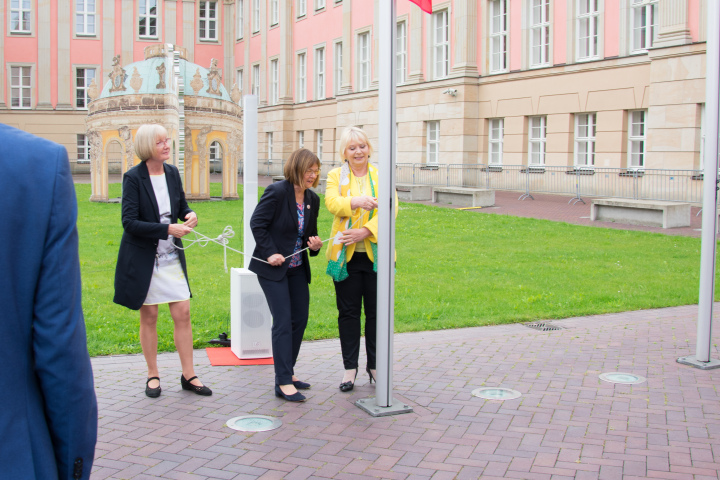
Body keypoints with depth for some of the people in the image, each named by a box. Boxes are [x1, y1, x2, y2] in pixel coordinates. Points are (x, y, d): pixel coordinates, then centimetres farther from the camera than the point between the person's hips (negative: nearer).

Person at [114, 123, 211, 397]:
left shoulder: (172, 173, 4)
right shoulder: (133, 178, -12)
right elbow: (129, 222, -17)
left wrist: (190, 215, -8)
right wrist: (168, 229, -24)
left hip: (172, 257, 4)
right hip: (143, 258, -4)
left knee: (183, 314, 2)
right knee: (149, 317, 6)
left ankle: (188, 375, 11)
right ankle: (153, 375, 20)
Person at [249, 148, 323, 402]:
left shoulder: (312, 199, 5)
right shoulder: (277, 192, -15)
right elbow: (257, 224, -13)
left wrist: (315, 244, -5)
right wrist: (270, 253, -17)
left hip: (297, 268, 8)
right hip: (272, 267, -7)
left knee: (300, 319, 9)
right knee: (283, 322, -10)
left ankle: (287, 373, 24)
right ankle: (283, 383, -5)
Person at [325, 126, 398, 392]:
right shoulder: (336, 176, 7)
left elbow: (390, 208, -6)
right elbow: (332, 202, -13)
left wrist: (366, 231, -20)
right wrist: (355, 202, -34)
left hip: (375, 254, 0)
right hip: (345, 255, 0)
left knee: (376, 312, 6)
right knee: (348, 312, 6)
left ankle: (374, 365, 21)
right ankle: (350, 367, 17)